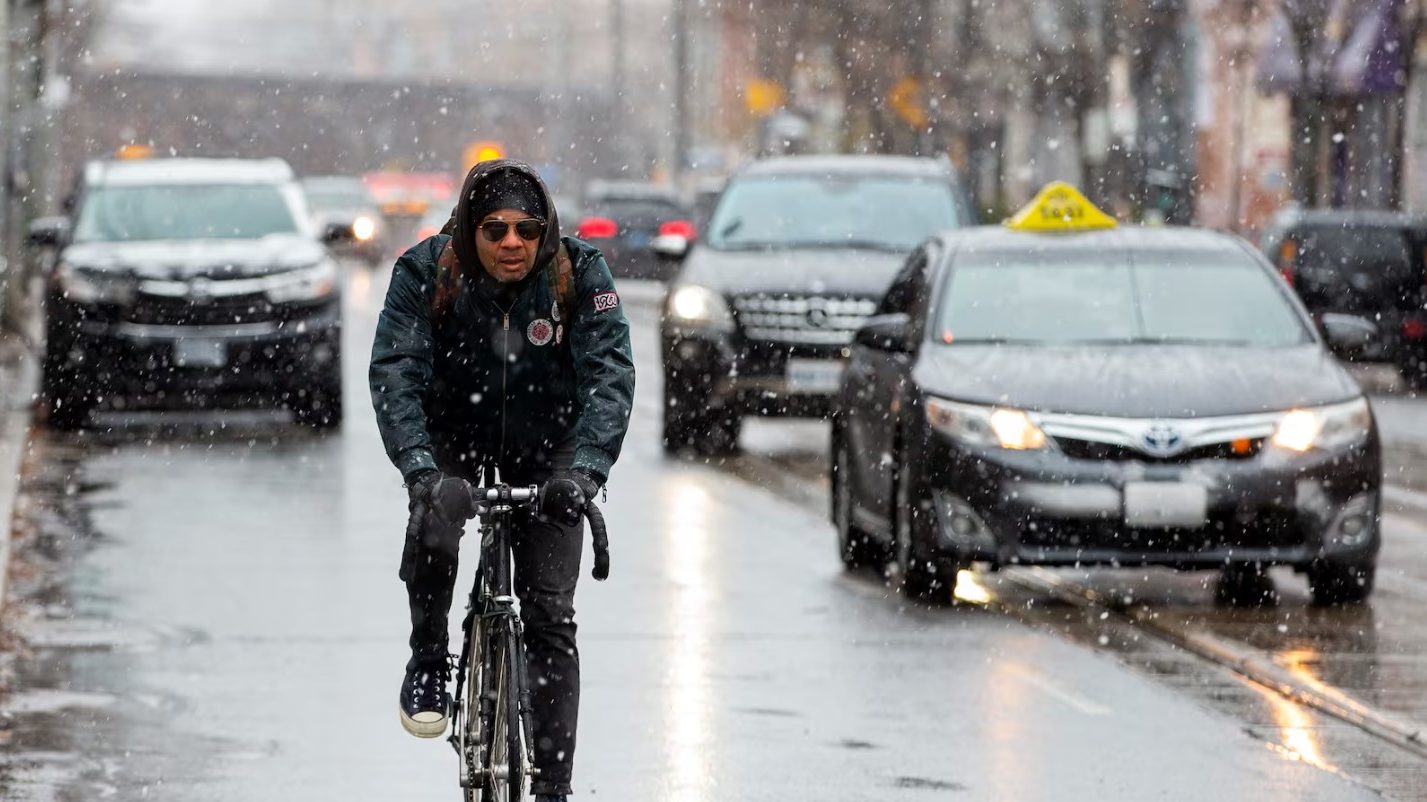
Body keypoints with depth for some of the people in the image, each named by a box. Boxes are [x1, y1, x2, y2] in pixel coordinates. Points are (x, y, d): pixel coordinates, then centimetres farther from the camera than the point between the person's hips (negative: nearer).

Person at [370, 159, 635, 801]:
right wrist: (419, 469, -42)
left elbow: (610, 376, -26)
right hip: (455, 442, 0)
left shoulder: (579, 275, -20)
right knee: (432, 534, -32)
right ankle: (428, 660, -3)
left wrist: (584, 469, -41)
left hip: (548, 453, 0)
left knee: (550, 616, -6)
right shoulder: (426, 273, -20)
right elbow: (395, 373, -27)